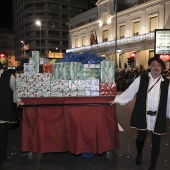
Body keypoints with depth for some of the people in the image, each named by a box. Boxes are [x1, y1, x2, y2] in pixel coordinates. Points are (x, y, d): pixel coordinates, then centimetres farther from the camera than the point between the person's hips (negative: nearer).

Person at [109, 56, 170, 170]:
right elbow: (130, 92, 0)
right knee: (141, 138, 17)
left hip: (158, 118, 1)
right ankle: (139, 154, 51)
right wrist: (116, 100, 3)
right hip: (143, 115, 0)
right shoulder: (141, 79, -5)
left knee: (156, 143, 12)